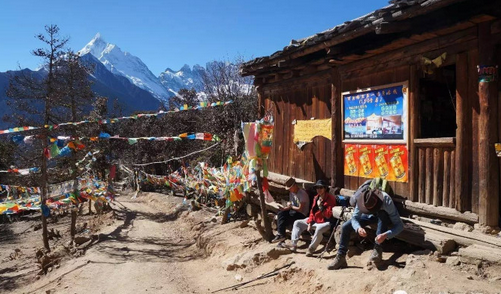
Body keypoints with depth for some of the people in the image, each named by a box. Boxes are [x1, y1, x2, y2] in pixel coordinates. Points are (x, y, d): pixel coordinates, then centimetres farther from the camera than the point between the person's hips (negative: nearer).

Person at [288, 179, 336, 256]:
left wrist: (320, 206, -21)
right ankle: (294, 244, -1)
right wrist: (309, 223, 1)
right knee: (297, 223, 4)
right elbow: (312, 211, 12)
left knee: (319, 229, -40)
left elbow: (328, 215, -17)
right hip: (314, 220, 8)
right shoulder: (316, 198, 9)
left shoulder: (331, 198, -12)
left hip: (325, 222, -8)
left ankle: (311, 249, -22)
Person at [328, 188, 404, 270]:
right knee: (345, 227, -14)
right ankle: (341, 257, -4)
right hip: (371, 216, 3)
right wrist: (358, 228, -44)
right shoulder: (362, 200, -31)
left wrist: (385, 235, -55)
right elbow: (354, 218, -22)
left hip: (384, 217, -3)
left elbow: (400, 226, -38)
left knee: (382, 214, -40)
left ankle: (378, 250, -34)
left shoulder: (387, 202, -39)